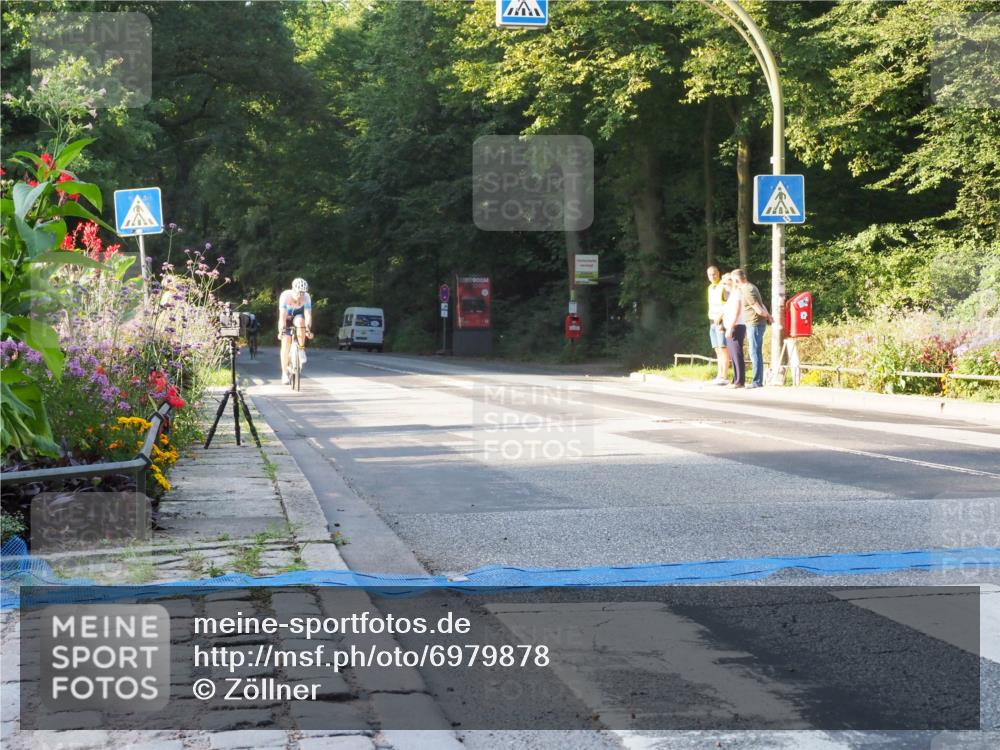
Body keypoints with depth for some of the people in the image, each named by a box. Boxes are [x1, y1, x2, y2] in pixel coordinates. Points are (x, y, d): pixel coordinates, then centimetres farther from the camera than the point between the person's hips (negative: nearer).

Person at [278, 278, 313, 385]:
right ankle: (284, 374, -8)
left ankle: (301, 350, -19)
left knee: (300, 321, -36)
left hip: (298, 316, 1)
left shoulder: (306, 297, -26)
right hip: (286, 319, -1)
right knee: (286, 343, -15)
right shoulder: (285, 296, -30)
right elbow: (282, 316, -36)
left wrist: (308, 329, -46)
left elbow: (308, 315, -32)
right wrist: (281, 330, -46)